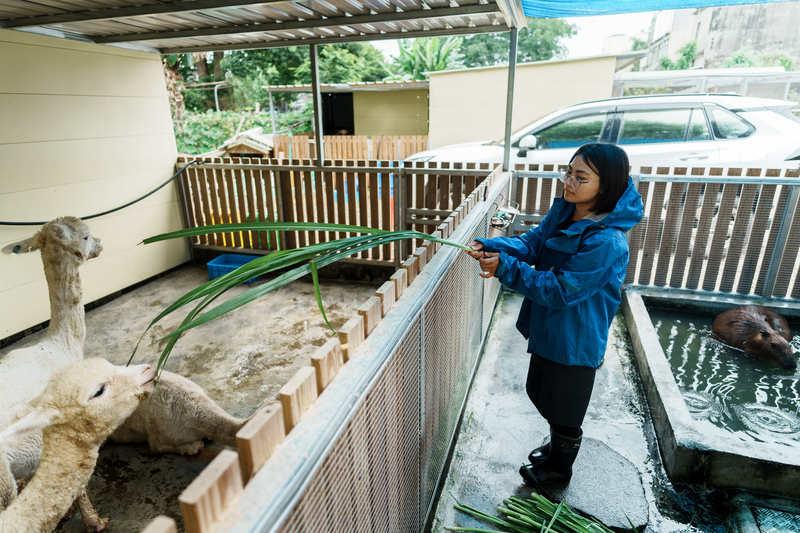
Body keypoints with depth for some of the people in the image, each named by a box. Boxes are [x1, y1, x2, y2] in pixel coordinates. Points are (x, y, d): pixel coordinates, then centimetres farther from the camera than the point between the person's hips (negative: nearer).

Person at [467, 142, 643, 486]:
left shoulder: (606, 242, -30)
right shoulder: (563, 213, -5)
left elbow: (561, 291, -29)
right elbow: (532, 243, -4)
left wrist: (505, 268, -31)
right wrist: (491, 246, -22)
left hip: (575, 342, -8)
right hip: (548, 330, 8)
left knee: (565, 409, 17)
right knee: (546, 396, 29)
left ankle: (559, 467, 46)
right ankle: (556, 446, 57)